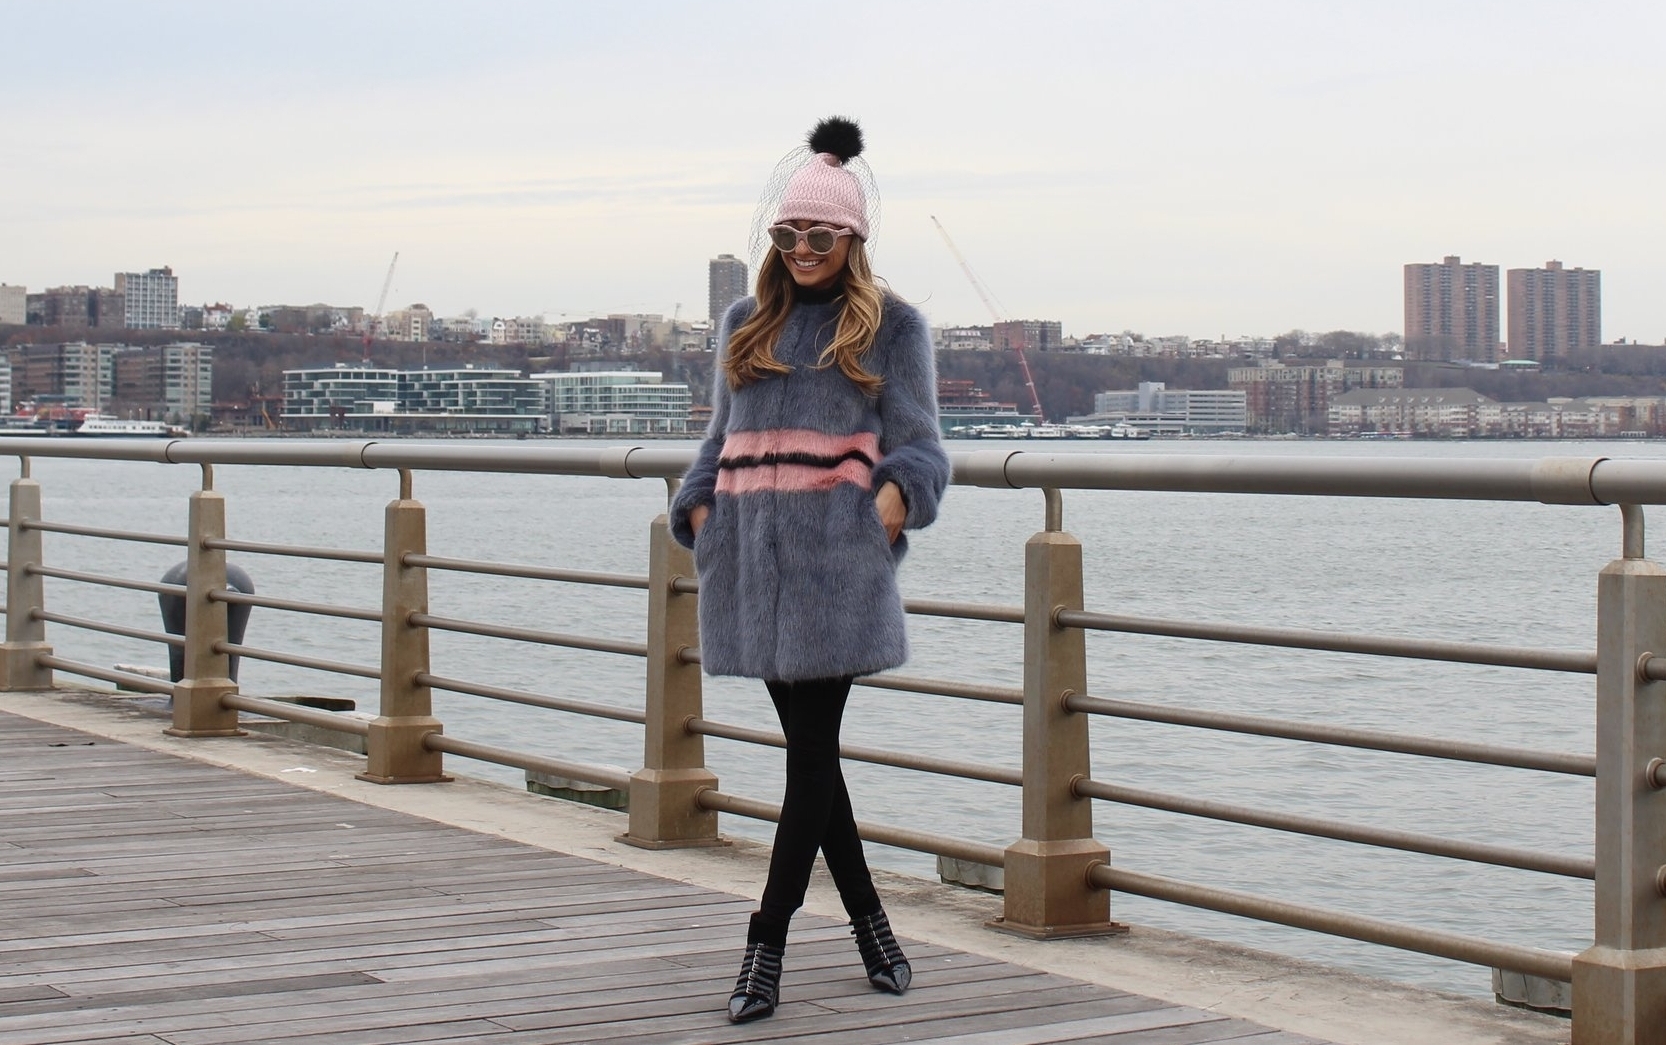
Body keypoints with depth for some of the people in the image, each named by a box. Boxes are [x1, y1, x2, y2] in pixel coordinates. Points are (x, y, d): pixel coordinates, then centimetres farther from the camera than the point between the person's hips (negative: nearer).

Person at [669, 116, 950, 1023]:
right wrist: (698, 509, 3)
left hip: (840, 558, -4)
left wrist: (897, 491, -20)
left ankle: (765, 945, -5)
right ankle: (870, 922, 20)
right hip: (753, 557, 4)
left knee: (811, 750, -7)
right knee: (808, 748, 7)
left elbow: (917, 443, 1)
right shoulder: (745, 324, 17)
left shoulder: (891, 326, 6)